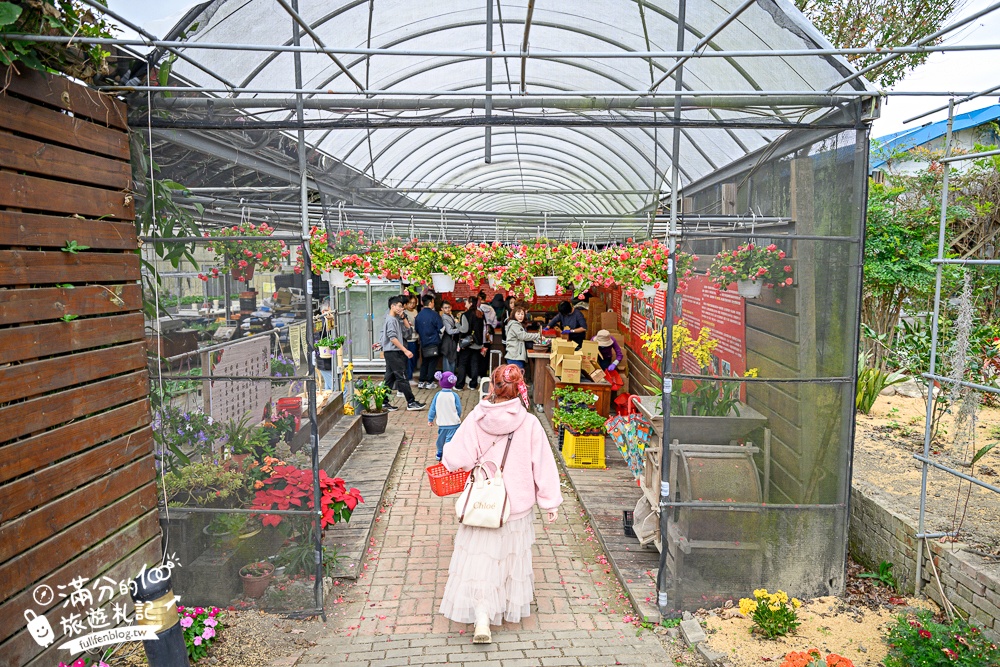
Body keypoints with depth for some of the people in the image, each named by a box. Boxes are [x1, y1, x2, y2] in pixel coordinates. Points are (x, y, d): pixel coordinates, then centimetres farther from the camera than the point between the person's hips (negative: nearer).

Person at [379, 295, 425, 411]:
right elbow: (393, 338, -21)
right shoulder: (391, 320, -13)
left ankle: (384, 403, 13)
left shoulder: (394, 319, 18)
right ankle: (411, 403, -6)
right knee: (402, 377, -8)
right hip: (393, 352, -10)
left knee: (389, 378, 11)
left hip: (390, 352, 10)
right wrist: (405, 350, -23)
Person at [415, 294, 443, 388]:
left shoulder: (418, 315, 1)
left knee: (424, 362, 13)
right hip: (433, 342, -5)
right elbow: (441, 328, -11)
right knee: (432, 363, 4)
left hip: (423, 342, 5)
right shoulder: (434, 314, -14)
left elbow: (416, 329, 9)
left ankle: (421, 382, 12)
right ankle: (429, 382, 5)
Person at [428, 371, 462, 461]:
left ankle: (439, 454, 33)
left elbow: (433, 408, 2)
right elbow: (459, 409, -5)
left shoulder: (438, 395, -3)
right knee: (450, 440, -5)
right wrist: (458, 417, 15)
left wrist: (430, 419, 12)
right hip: (453, 423, -4)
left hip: (442, 423, 4)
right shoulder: (454, 396, -12)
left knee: (441, 439, 20)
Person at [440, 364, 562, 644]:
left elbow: (456, 459, -11)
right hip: (518, 505, 1)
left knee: (480, 559, 9)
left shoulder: (476, 419, -13)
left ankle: (482, 618, -1)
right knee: (512, 556, 20)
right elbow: (543, 465, -10)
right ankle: (513, 607, 39)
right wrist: (551, 503, 0)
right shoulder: (529, 423, -14)